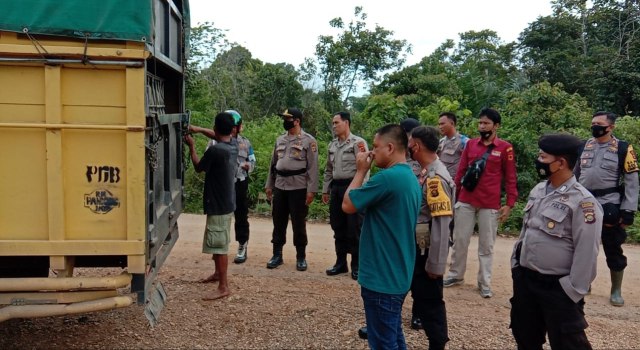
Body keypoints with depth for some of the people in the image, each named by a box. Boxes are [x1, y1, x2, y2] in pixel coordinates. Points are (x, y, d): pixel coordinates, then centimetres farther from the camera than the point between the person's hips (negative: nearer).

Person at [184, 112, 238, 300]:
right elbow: (221, 137, 27)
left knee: (219, 246, -5)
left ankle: (223, 287, -1)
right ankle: (218, 272, 41)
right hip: (227, 202, 9)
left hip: (218, 205, -9)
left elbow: (198, 167, -5)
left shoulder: (215, 150, -22)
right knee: (219, 243, 24)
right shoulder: (233, 145, 3)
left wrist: (191, 146, 7)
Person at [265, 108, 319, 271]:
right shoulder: (280, 139, 13)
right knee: (278, 222, 10)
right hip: (279, 186, 5)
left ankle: (301, 257, 15)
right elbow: (273, 163, 17)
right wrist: (269, 185, 14)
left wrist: (311, 190, -15)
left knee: (298, 224, 2)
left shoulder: (308, 140, -5)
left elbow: (312, 167, -9)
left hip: (298, 187, -5)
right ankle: (277, 255, 21)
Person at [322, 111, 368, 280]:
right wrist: (325, 190, 15)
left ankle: (356, 265, 11)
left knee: (354, 228, 0)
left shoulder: (358, 142, -8)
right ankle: (341, 263, 23)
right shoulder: (332, 145, 14)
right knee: (338, 227, 11)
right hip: (336, 188, 7)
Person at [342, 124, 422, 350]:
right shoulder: (410, 178, 9)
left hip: (382, 277, -9)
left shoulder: (387, 177, -22)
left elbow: (348, 205, -13)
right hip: (398, 275, 10)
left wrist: (361, 171, -6)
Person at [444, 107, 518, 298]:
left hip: (490, 205, -3)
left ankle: (484, 283, 18)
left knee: (486, 245, 7)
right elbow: (460, 171, 9)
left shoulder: (505, 148, -2)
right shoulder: (470, 144, 7)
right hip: (465, 202, 3)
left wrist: (510, 204, -6)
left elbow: (510, 177, -1)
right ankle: (455, 275, 26)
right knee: (460, 241, 10)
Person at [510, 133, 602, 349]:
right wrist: (515, 264, 15)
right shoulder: (538, 191, 7)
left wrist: (574, 291, -15)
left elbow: (586, 252, -17)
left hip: (558, 287, -7)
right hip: (525, 279, 7)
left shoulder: (582, 202, -17)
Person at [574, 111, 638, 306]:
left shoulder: (623, 149, -4)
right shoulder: (584, 147, 8)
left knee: (613, 250, 5)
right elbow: (575, 175, 14)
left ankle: (616, 291, 19)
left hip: (609, 208, -4)